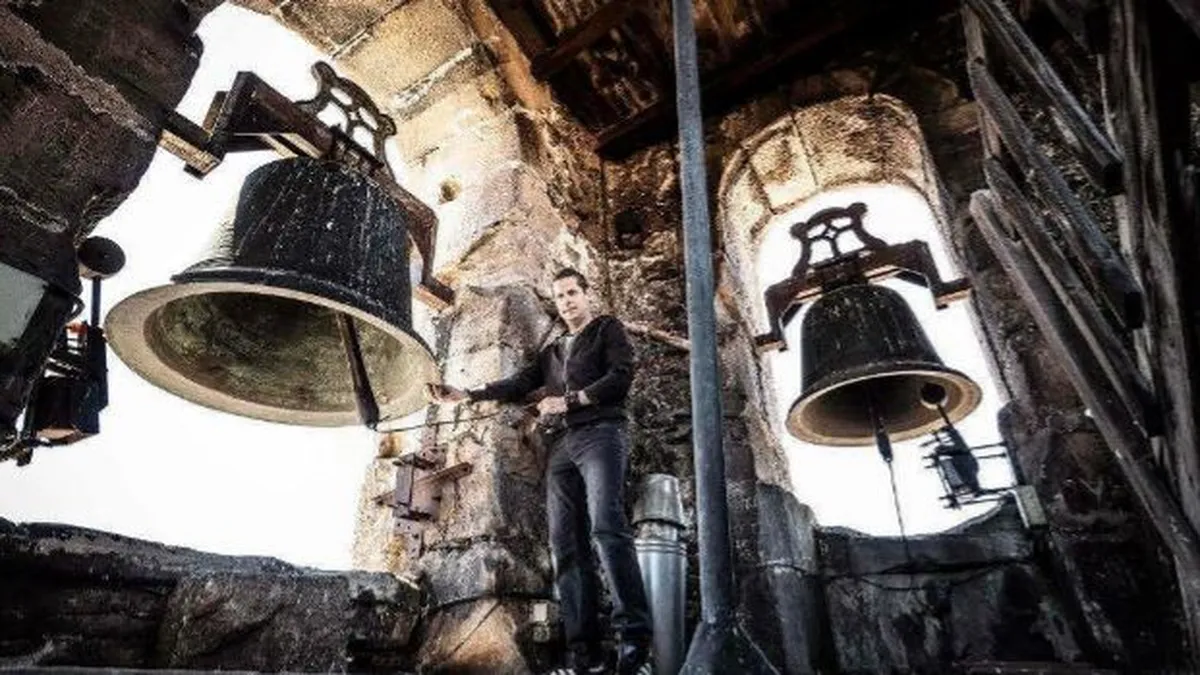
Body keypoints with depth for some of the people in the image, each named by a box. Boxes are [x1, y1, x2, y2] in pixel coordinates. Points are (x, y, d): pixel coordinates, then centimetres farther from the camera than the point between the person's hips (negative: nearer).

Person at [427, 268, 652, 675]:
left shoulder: (608, 329, 14)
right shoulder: (552, 351, 30)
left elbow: (621, 377, -1)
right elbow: (519, 385, 20)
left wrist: (570, 401, -7)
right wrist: (467, 394, 10)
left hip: (599, 434, -5)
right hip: (560, 446, 6)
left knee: (606, 526, -23)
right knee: (566, 544, -5)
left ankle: (634, 640, -22)